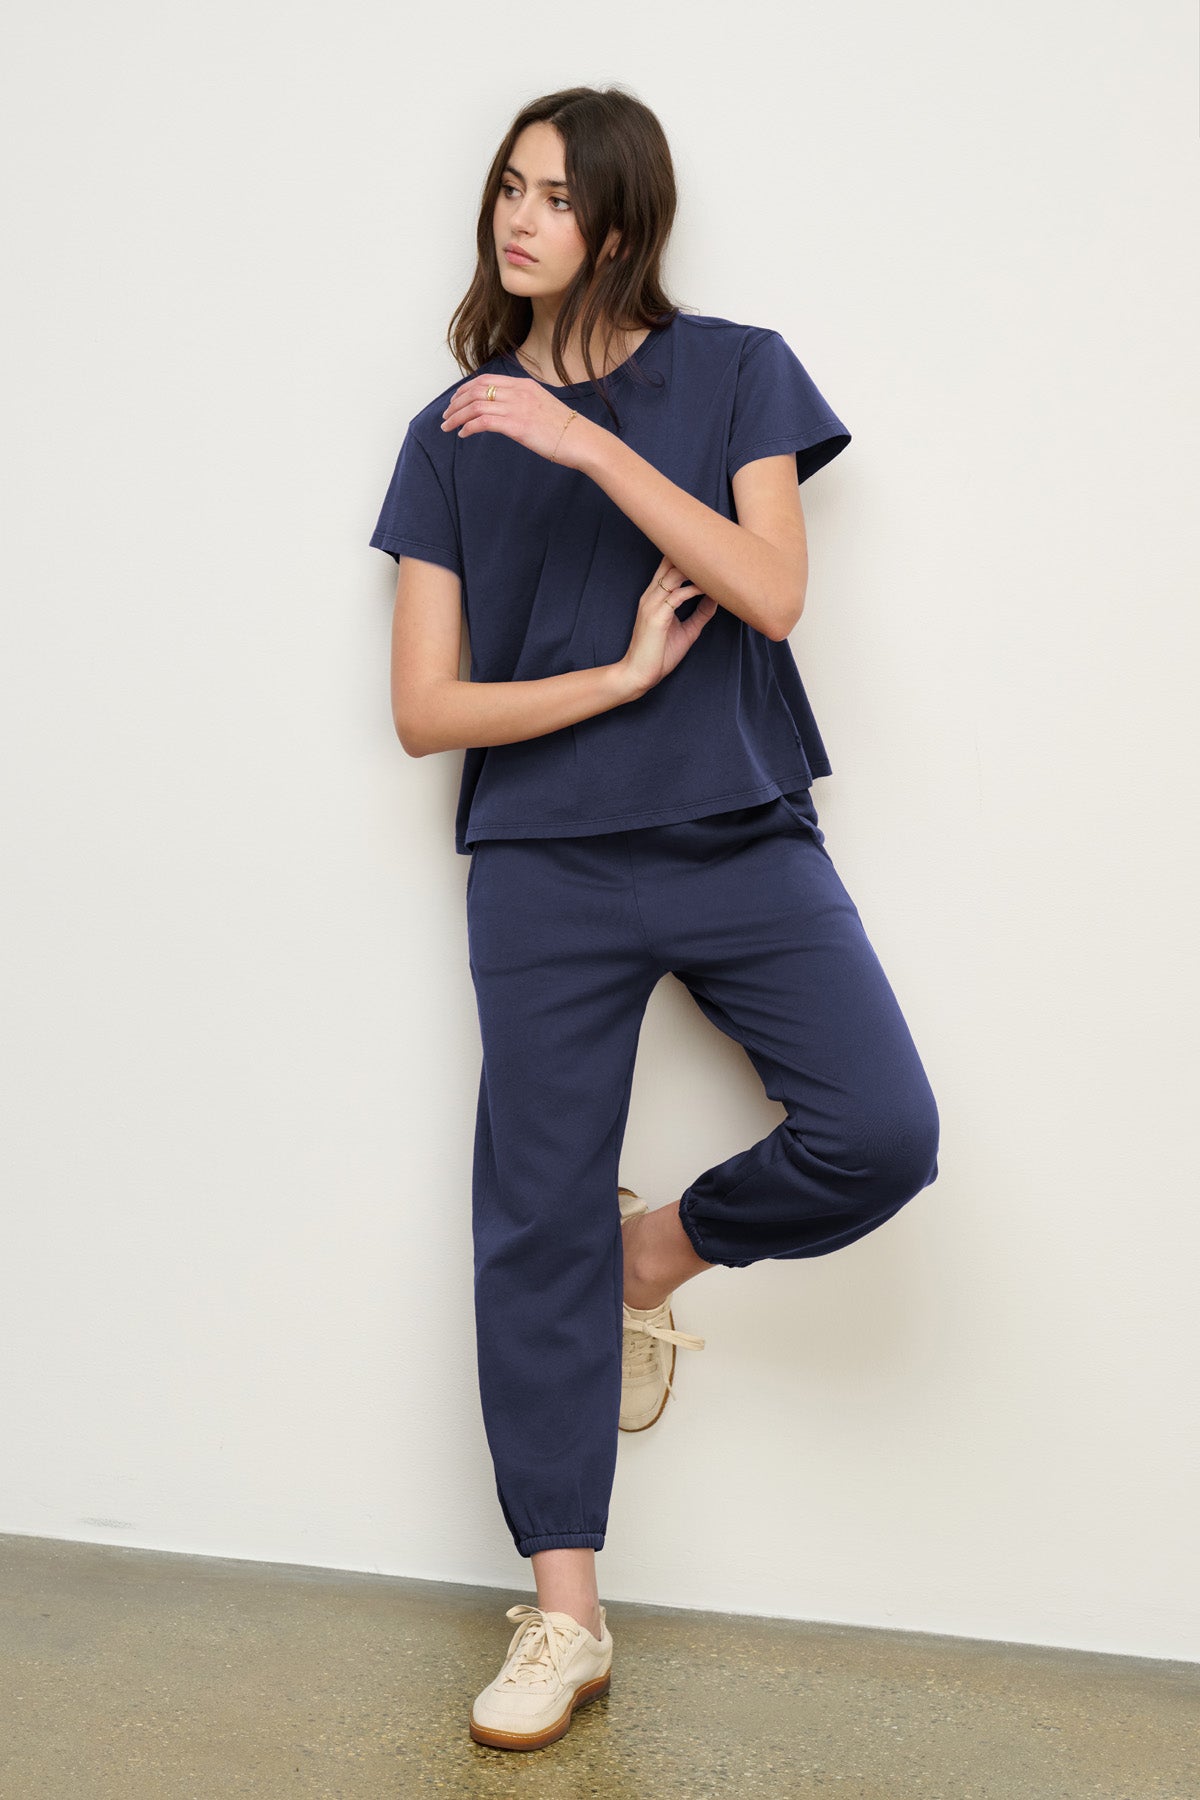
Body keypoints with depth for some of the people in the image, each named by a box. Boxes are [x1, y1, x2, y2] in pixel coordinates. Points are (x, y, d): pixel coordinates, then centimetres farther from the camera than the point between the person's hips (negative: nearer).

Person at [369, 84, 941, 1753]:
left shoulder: (735, 371, 5)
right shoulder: (455, 435, 7)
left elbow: (772, 592, -10)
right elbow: (424, 710, 2)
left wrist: (594, 444, -15)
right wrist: (619, 675, -9)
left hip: (742, 841, 0)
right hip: (548, 872, 1)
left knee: (880, 1136, -19)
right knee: (536, 1224, 0)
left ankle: (662, 1249, 14)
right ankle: (565, 1617, 14)